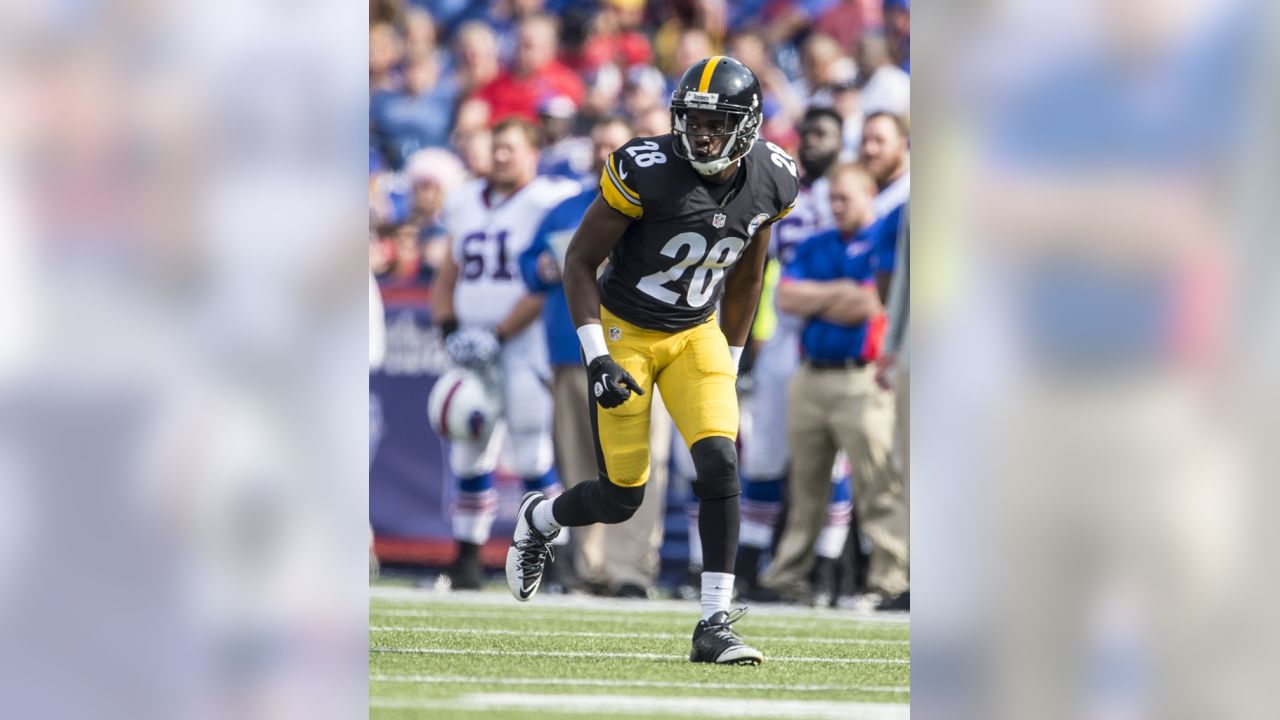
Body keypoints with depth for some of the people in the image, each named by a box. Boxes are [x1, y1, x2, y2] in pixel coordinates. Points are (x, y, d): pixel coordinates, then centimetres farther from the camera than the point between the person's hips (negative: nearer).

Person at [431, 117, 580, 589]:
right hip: (473, 350, 6)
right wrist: (448, 326, 3)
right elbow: (448, 277, 21)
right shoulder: (465, 204, 15)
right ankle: (467, 559, 12)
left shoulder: (548, 205, -6)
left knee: (532, 459, -8)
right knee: (469, 457, 5)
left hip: (526, 342, -6)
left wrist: (501, 333, -16)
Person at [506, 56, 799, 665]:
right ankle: (538, 519, 33)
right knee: (622, 498, -2)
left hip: (697, 335, 3)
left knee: (721, 465, -18)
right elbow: (580, 261, -13)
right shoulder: (645, 171, -23)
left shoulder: (770, 181, -8)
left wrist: (728, 367, 12)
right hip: (625, 333, -3)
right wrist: (597, 359, -19)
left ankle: (715, 626, -12)